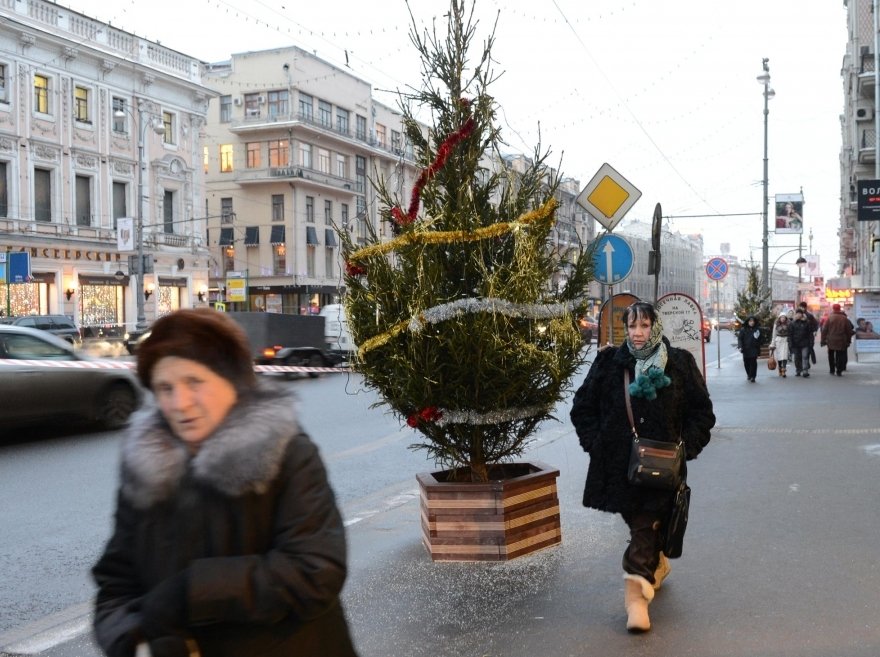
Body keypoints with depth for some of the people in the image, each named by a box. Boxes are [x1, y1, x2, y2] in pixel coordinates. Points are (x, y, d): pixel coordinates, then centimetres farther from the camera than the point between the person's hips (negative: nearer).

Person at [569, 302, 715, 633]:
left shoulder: (680, 363, 0)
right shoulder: (608, 362, 1)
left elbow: (702, 412, 6)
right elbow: (583, 408, 7)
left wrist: (686, 447, -5)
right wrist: (596, 444, -3)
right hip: (618, 463, 2)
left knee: (646, 526, -9)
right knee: (638, 521, 17)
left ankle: (636, 595, -10)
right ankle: (656, 564, 43)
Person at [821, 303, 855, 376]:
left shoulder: (829, 318, -6)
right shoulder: (844, 319, -2)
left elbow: (824, 330, -6)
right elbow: (849, 331, 3)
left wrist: (823, 340, 0)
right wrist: (848, 340, 13)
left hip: (831, 340, 0)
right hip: (841, 341, 0)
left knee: (831, 356, 15)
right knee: (840, 356, 6)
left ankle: (832, 370, 17)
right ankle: (839, 371, 2)